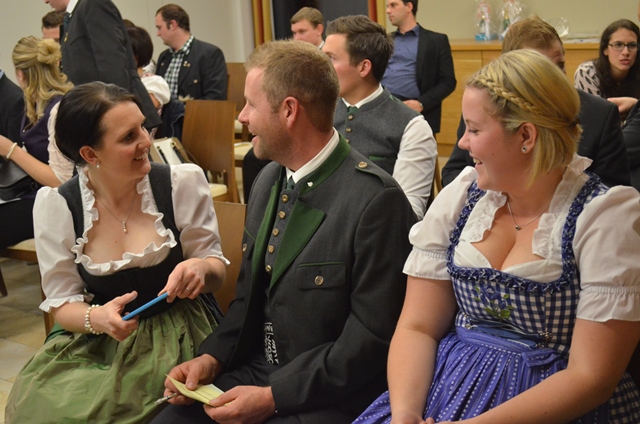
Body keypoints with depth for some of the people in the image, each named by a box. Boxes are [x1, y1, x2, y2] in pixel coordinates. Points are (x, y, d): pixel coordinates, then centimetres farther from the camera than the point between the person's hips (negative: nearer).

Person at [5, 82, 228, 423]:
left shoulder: (182, 183, -9)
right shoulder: (56, 205, -6)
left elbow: (217, 270, 0)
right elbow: (62, 303, -2)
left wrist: (201, 268, -23)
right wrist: (97, 318, -24)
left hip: (176, 335, -2)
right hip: (93, 341, 2)